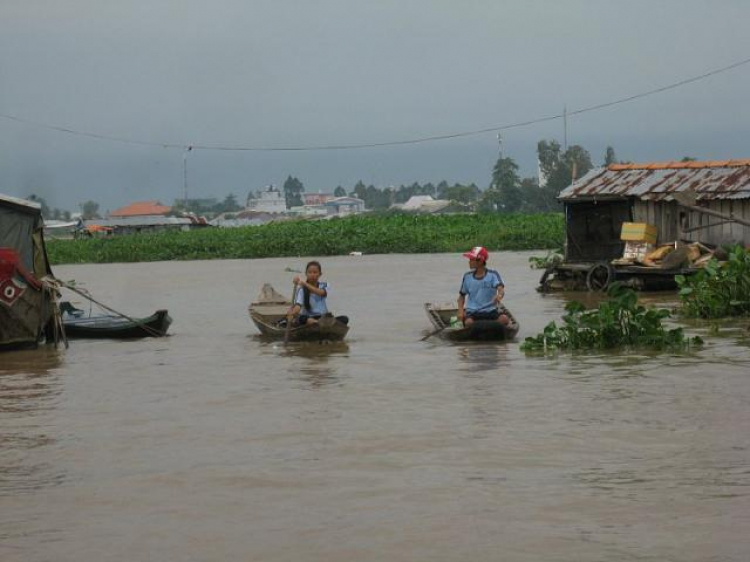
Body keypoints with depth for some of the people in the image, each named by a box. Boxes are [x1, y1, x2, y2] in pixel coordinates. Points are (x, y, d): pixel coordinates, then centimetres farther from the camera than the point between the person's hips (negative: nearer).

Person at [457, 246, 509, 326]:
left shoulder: (492, 275, 1)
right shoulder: (467, 276, 9)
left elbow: (501, 289, -16)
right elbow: (462, 296, 18)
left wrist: (499, 296, -42)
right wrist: (461, 311, -1)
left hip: (490, 311, -1)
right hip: (472, 312, 1)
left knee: (504, 319, -31)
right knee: (468, 322, -34)